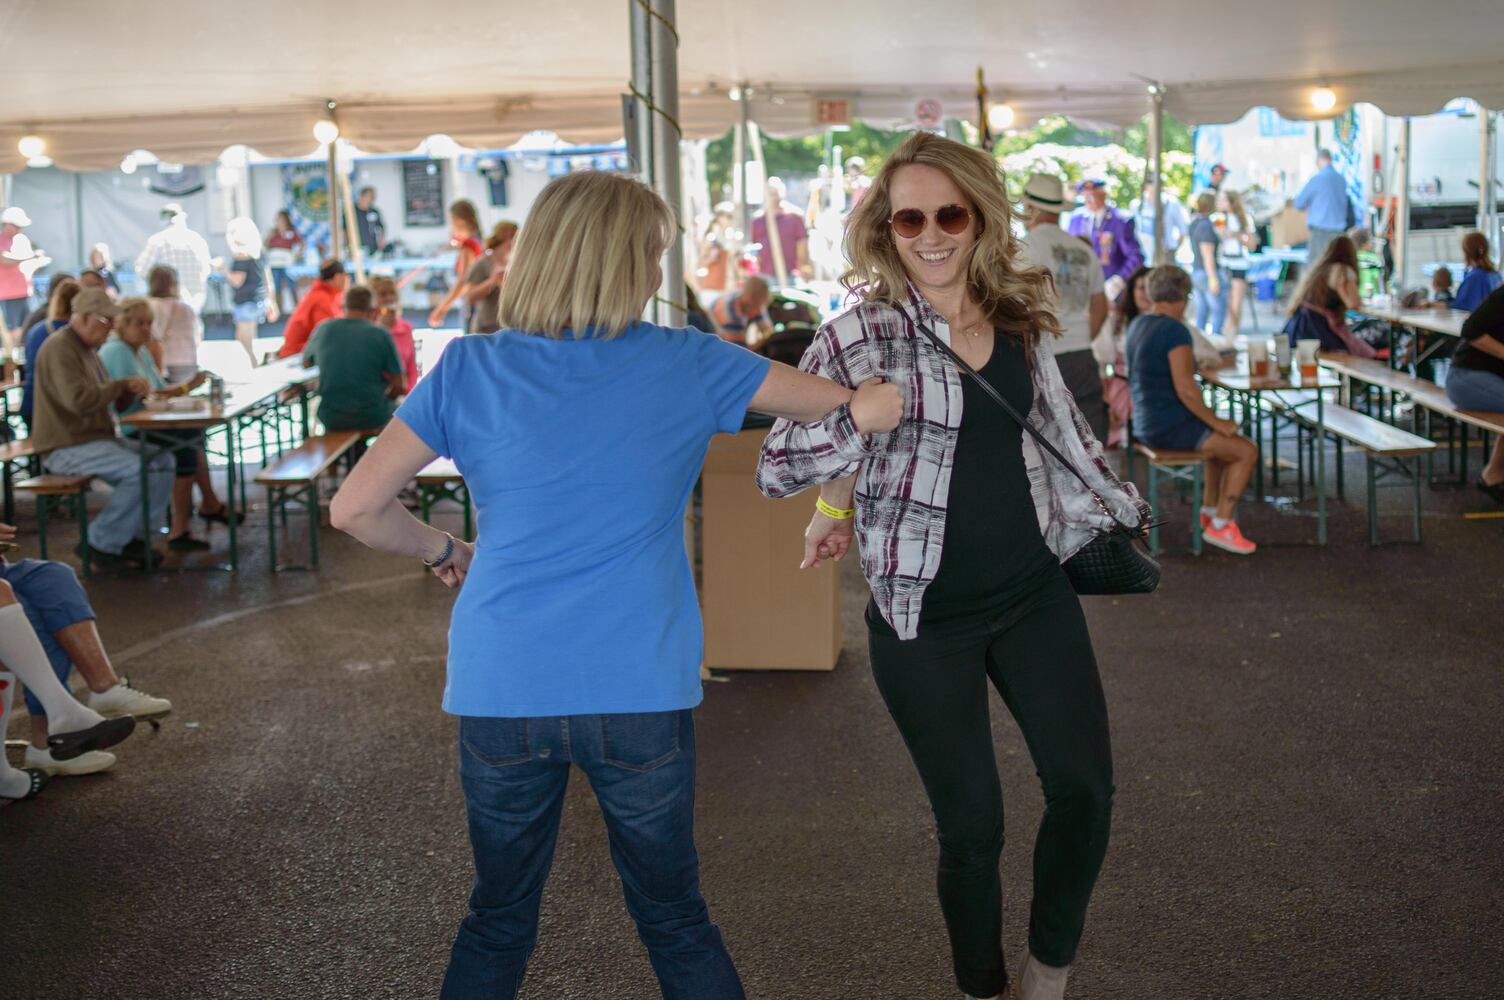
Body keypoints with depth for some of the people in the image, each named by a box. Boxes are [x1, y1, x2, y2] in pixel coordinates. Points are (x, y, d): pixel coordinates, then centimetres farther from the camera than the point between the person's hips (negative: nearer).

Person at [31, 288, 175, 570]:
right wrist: (122, 385, -17)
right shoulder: (60, 348, -15)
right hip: (67, 448, -10)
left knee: (163, 461, -1)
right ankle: (101, 543, -13)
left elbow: (104, 398, 21)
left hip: (97, 438, 10)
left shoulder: (87, 348, 17)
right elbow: (79, 400, -27)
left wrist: (130, 390, -1)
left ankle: (133, 536, 3)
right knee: (140, 471, -27)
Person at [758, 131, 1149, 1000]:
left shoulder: (1021, 320, 3)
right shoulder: (860, 335, -10)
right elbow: (775, 469, -13)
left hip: (1035, 593, 4)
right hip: (925, 615, -4)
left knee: (1085, 788, 0)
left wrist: (1122, 506, 23)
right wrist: (853, 461, -27)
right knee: (973, 823, 4)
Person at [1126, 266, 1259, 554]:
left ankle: (1209, 511, 35)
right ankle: (1221, 526, 1)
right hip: (1171, 427, -10)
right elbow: (1185, 389, -24)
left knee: (1225, 440, 30)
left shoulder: (1137, 326, 9)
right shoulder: (1176, 331, -20)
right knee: (1247, 451, -3)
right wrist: (1216, 422, -15)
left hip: (1146, 426, 10)